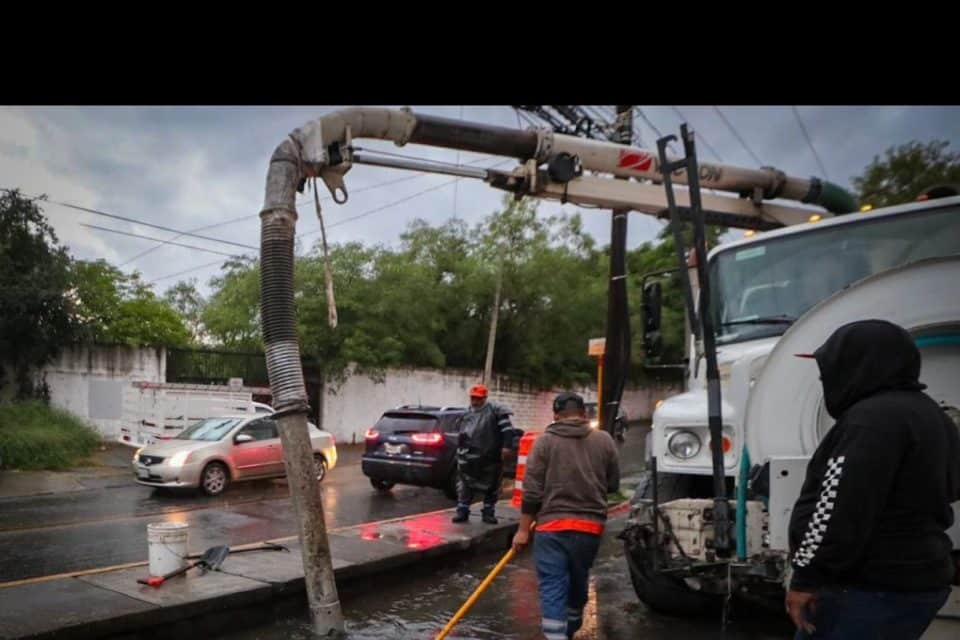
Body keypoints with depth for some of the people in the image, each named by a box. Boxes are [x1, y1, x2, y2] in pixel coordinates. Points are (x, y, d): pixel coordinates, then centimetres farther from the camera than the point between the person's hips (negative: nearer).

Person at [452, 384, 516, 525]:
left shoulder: (495, 410, -4)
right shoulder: (467, 415, 15)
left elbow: (507, 428, -11)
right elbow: (462, 436, 23)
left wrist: (507, 446, -18)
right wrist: (460, 452, 21)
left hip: (490, 458, -4)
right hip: (469, 458, 4)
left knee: (491, 487, 8)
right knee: (465, 486, 2)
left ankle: (488, 513, 20)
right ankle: (462, 512, 11)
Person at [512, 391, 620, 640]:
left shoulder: (544, 441, -4)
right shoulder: (604, 440, 3)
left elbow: (532, 491, -7)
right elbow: (613, 484, 11)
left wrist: (523, 530, -1)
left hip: (552, 526, -3)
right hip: (591, 526, 4)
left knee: (552, 587, -1)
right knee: (578, 582, 22)